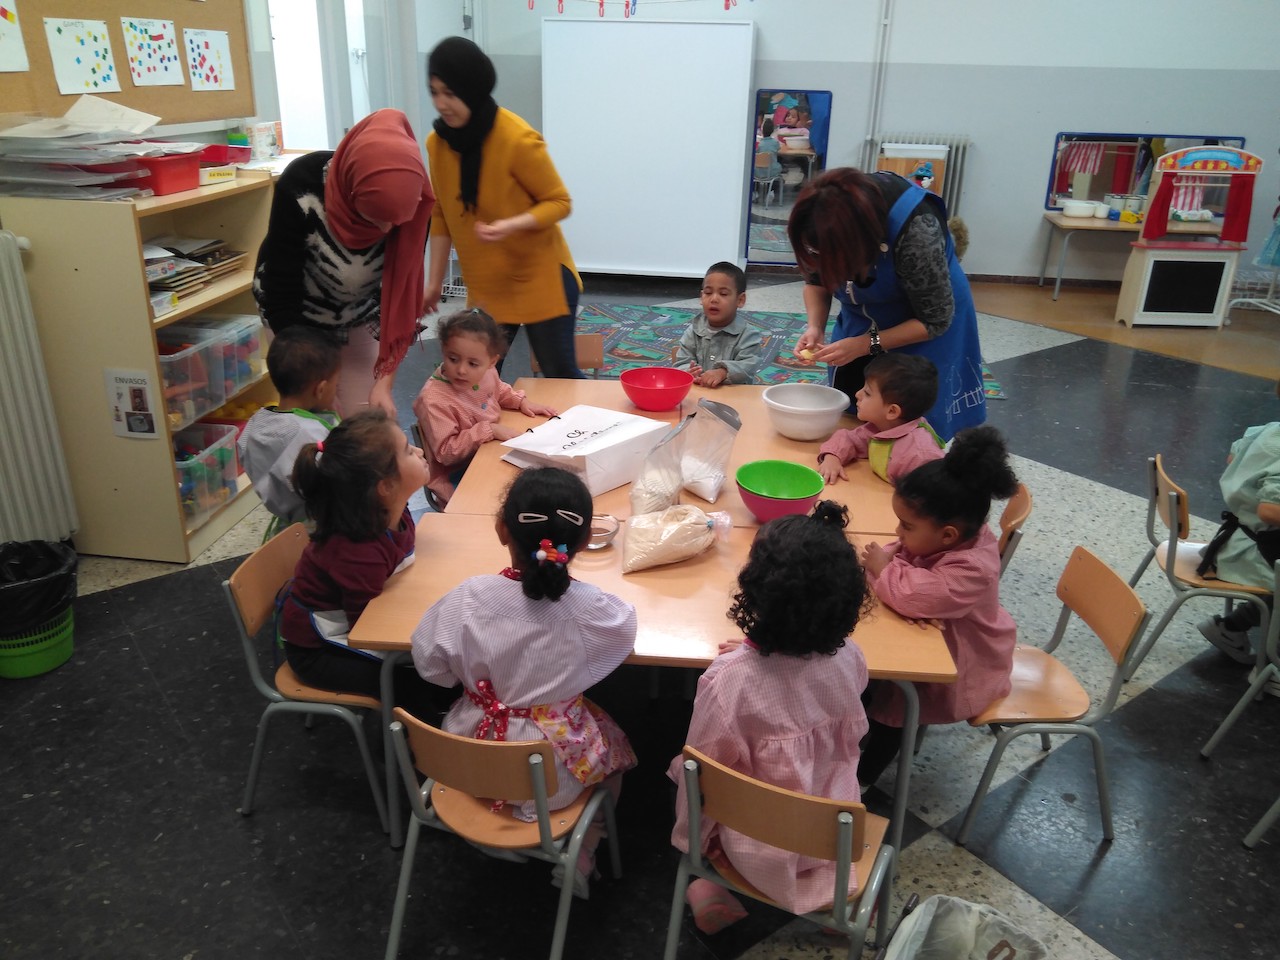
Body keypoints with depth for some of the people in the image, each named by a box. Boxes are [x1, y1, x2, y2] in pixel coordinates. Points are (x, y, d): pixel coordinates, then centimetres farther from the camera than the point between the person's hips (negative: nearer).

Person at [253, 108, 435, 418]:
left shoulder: (412, 205, -27)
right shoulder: (301, 187, -35)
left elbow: (402, 295, -17)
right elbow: (279, 291, -25)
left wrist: (384, 382, -22)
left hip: (360, 314, 2)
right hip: (298, 315, -2)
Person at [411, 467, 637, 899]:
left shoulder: (469, 598, -22)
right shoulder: (592, 608, -25)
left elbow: (430, 665, -10)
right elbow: (626, 628, -3)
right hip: (554, 778, -2)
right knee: (614, 743, 28)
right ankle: (579, 863, 30)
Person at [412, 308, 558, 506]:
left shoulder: (487, 374, -3)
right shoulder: (433, 400, -27)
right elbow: (446, 452, -26)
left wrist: (521, 402, 4)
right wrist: (490, 430, -29)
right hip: (456, 476, -8)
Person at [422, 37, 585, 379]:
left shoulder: (518, 139, -20)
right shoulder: (438, 142, -2)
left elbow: (559, 202, -13)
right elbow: (442, 215, 7)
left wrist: (511, 225, -31)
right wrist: (435, 281, 6)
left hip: (539, 279, -5)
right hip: (484, 286, 5)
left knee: (559, 375, 5)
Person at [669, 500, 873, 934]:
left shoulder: (729, 679, -31)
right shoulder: (848, 659, -19)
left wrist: (694, 840, 2)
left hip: (763, 851, -3)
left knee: (682, 770, 20)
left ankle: (709, 889, 14)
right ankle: (837, 893, 27)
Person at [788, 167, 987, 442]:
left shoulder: (916, 231, -35)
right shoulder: (826, 223, -22)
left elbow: (936, 320, -23)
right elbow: (816, 281, -3)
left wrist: (866, 345, -31)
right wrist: (815, 327, -21)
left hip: (924, 326, -4)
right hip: (862, 320, 5)